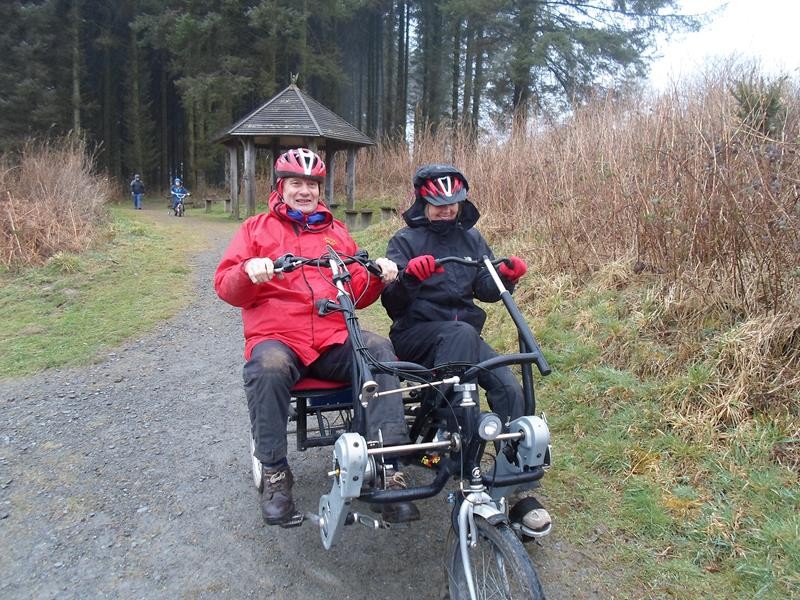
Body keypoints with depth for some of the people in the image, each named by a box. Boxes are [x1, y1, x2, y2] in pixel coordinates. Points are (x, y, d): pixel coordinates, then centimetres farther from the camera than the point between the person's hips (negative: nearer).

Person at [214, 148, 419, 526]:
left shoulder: (336, 231, 24)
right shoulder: (257, 228, 17)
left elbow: (358, 295, 21)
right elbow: (226, 288, 6)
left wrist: (378, 276, 0)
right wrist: (248, 271, -17)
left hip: (335, 338, 2)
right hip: (277, 337, -2)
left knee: (380, 350, -28)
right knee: (267, 366, -37)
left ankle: (389, 469, -28)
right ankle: (274, 473, -19)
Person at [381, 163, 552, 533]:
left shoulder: (471, 238, 15)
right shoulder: (405, 240, 3)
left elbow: (486, 289, 6)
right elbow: (392, 302, -9)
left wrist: (506, 276, -15)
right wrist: (408, 277, -30)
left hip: (465, 334, 4)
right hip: (417, 334, -3)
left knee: (509, 389, -20)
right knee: (463, 333, -37)